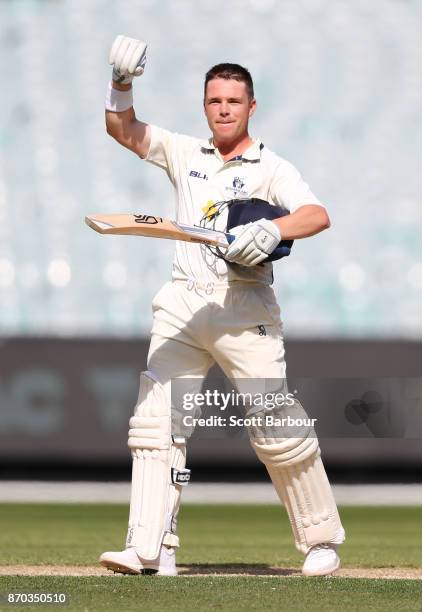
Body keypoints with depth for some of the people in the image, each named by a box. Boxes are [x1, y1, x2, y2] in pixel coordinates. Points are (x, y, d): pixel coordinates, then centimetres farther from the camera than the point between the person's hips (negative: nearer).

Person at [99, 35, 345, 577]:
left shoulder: (271, 168, 2)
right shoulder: (184, 154, 15)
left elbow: (318, 215, -14)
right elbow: (123, 129, 14)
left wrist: (273, 229, -33)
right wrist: (122, 83, -4)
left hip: (244, 308, -4)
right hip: (182, 304, 4)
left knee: (278, 430, -7)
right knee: (154, 420, -8)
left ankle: (322, 539, 10)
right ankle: (150, 550, -11)